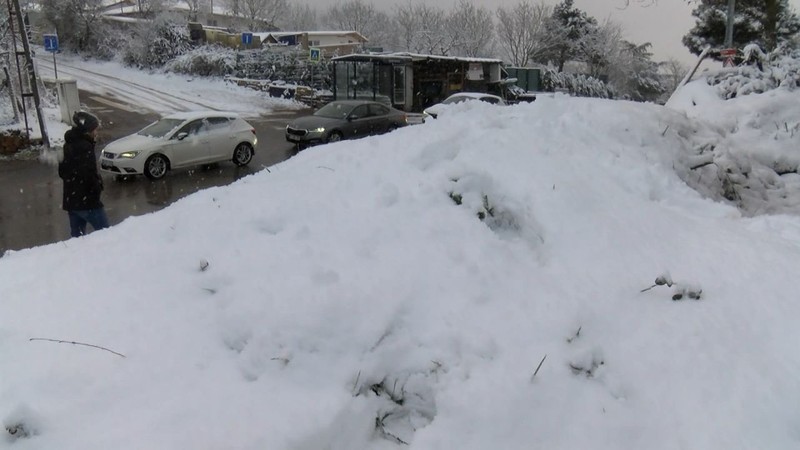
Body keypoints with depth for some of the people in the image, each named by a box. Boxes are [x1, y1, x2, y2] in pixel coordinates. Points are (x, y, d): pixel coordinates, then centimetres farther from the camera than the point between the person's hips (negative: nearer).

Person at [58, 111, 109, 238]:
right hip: (86, 201, -9)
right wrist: (98, 186, -9)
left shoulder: (69, 144, 12)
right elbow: (89, 175, -25)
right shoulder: (85, 147, -17)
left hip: (70, 200, 9)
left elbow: (62, 171, 20)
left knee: (77, 236, 14)